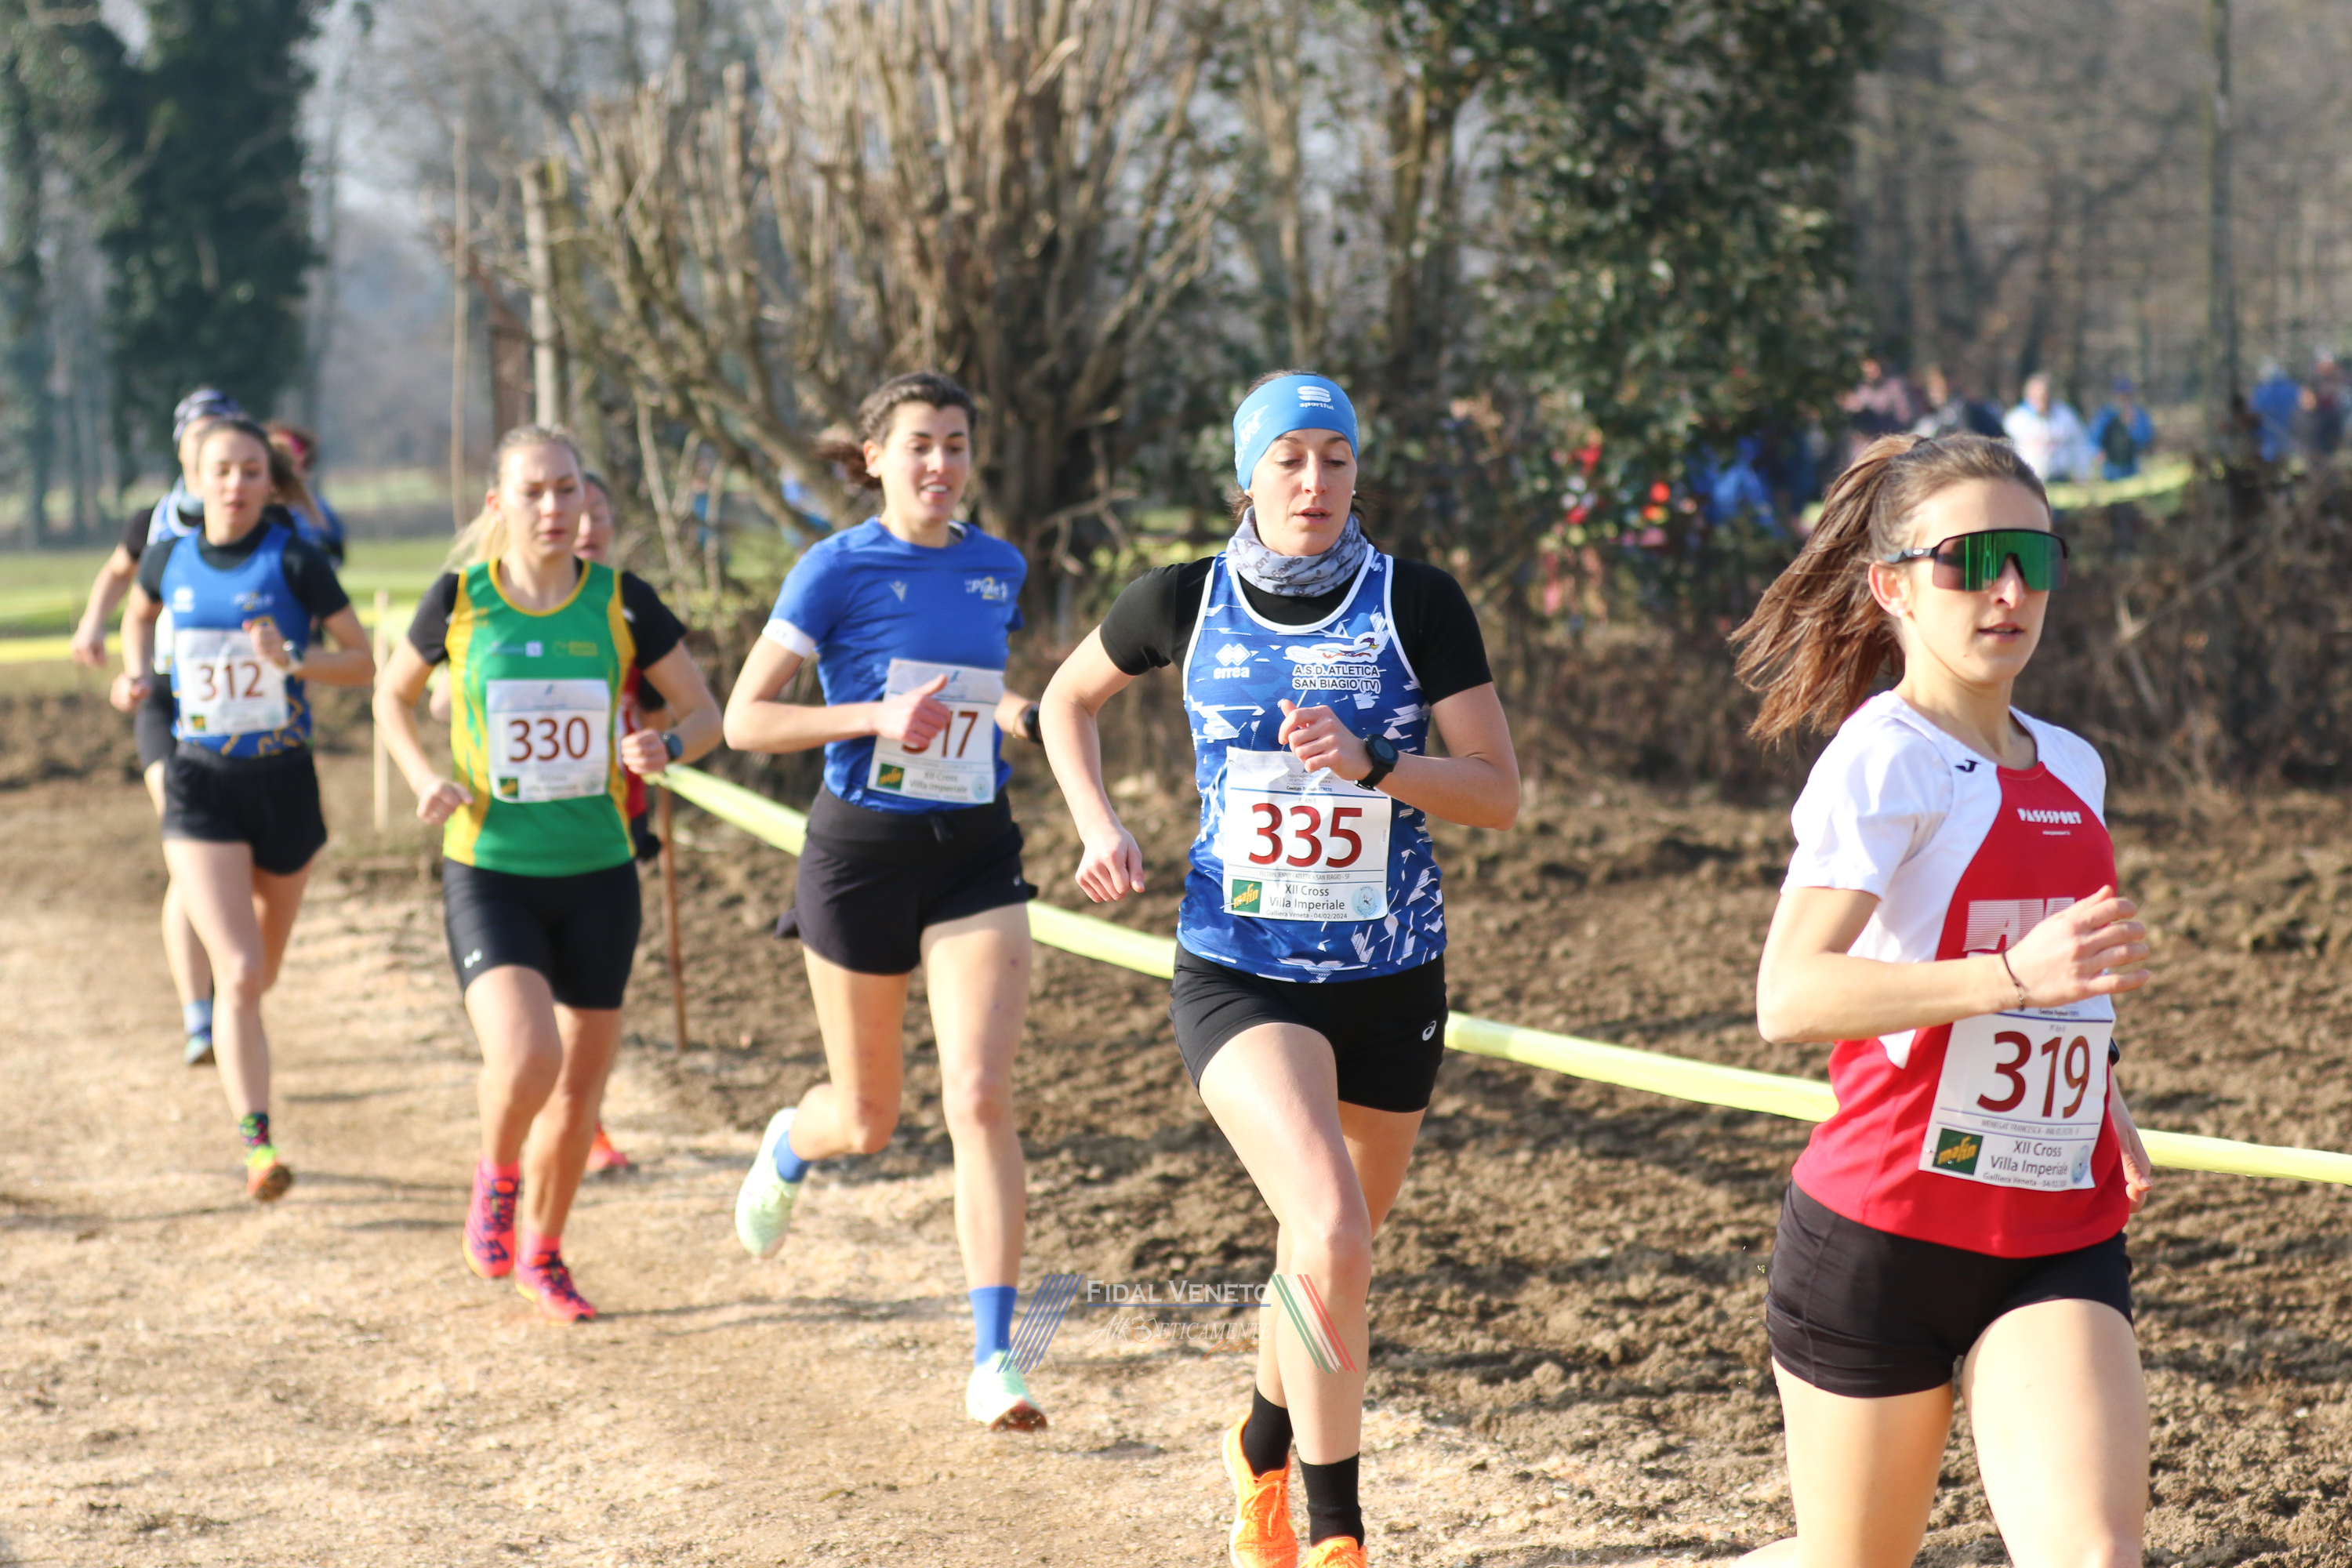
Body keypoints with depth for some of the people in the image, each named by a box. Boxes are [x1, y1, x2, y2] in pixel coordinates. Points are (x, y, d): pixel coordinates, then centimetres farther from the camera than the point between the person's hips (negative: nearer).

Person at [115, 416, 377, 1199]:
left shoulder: (294, 562, -9)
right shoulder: (170, 557, 0)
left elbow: (365, 663, -7)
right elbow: (140, 613, 24)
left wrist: (291, 658, -23)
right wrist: (136, 671, 6)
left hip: (283, 783, 0)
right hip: (200, 786, 0)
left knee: (261, 972, 19)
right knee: (237, 974, -16)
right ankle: (257, 1143, -18)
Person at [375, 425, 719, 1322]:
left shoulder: (620, 603, -2)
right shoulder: (460, 599, -4)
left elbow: (706, 713, 6)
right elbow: (393, 696, 13)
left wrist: (665, 749, -16)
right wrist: (425, 779, -6)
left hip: (597, 877, 2)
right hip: (489, 876, -2)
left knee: (580, 1089, 9)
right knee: (525, 1058, -24)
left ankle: (541, 1255, 33)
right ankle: (496, 1175, 10)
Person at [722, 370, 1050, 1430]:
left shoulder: (999, 569, 6)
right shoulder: (838, 569, -8)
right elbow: (745, 718, -11)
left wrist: (1021, 715, 3)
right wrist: (879, 718, -23)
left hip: (975, 858, 3)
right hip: (862, 853, -2)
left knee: (981, 1099, -14)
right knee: (868, 1122, 10)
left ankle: (993, 1356, -13)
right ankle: (790, 1143, 49)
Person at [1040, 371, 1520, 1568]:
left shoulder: (1419, 604, -5)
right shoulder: (1184, 602, -3)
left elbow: (1499, 796, -6)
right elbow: (1066, 701, 16)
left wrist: (1370, 764, -21)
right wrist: (1101, 827, 2)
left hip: (1391, 979, 2)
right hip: (1238, 976, -2)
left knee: (1331, 1253, 16)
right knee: (1331, 1237, -23)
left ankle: (1264, 1447, 46)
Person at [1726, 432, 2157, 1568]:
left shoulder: (2073, 770, 11)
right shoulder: (1884, 758, -12)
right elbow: (1787, 999, -27)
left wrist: (2099, 1099, 13)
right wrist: (2014, 976, -37)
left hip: (2061, 1244, 5)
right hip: (1883, 1232, -5)